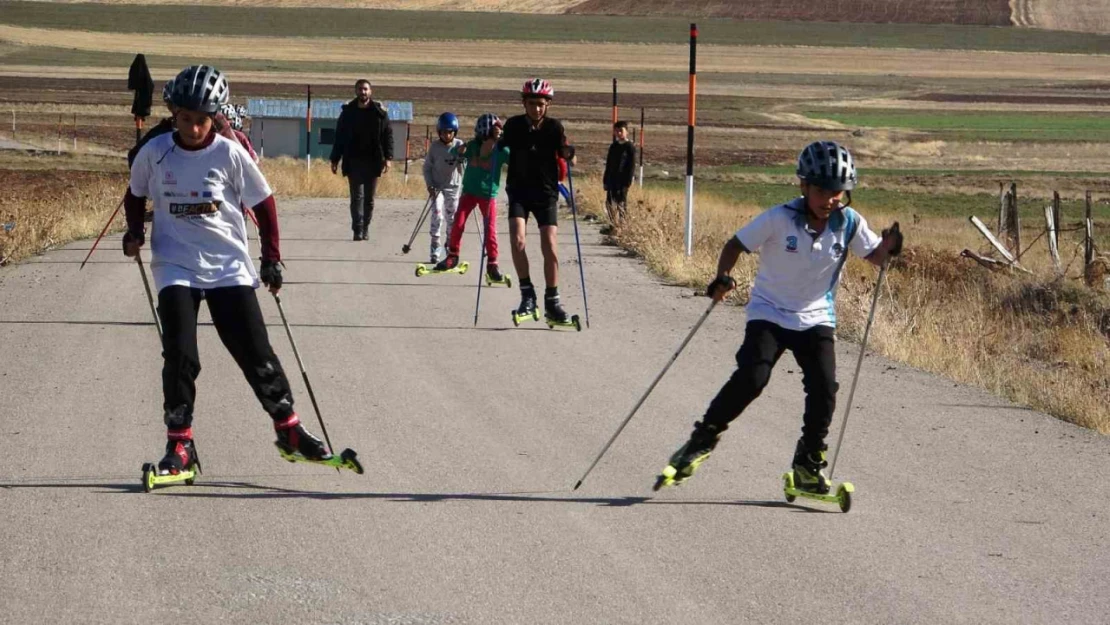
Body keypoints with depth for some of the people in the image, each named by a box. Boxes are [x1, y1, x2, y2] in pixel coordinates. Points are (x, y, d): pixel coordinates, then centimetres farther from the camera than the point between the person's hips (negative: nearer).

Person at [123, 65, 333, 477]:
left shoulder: (230, 154, -7)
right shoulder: (155, 153, -4)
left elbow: (263, 203, 4)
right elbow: (135, 195, 15)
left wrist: (271, 258, 2)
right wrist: (135, 232, -2)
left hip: (229, 267, 0)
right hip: (176, 265, 0)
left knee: (256, 350, 1)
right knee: (180, 354, -12)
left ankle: (288, 427, 16)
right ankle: (179, 443, -2)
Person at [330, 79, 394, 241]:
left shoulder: (379, 113, 1)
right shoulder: (348, 112, 4)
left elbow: (388, 136, 1)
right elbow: (339, 137, 8)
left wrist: (388, 158, -9)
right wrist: (335, 159, 5)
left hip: (373, 161, 0)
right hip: (353, 162, 0)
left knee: (369, 198, 6)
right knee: (357, 196, -7)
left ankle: (365, 228, 17)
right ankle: (358, 230, -12)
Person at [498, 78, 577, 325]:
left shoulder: (554, 127, -4)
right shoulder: (514, 125, -1)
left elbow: (565, 155, -10)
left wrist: (567, 152, -32)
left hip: (546, 193, 0)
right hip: (519, 191, 0)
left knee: (550, 247, -6)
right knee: (517, 239, -19)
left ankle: (552, 302, 5)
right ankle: (527, 294, -8)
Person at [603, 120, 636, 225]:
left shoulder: (630, 147, -5)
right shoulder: (613, 146, 13)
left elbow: (631, 166, -9)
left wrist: (627, 182, -14)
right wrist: (605, 180, 11)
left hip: (622, 181, -6)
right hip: (612, 180, 6)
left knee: (621, 204, -5)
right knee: (610, 204, 5)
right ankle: (613, 224, 13)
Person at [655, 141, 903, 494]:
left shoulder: (849, 224, -9)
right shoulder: (779, 219, -17)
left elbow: (874, 256, 2)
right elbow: (737, 244, -9)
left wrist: (888, 247, -21)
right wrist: (723, 277, -25)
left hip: (816, 318, 3)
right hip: (770, 314, -3)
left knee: (823, 388, -12)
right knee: (751, 378, -20)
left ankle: (808, 465, 7)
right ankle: (703, 439, 1)